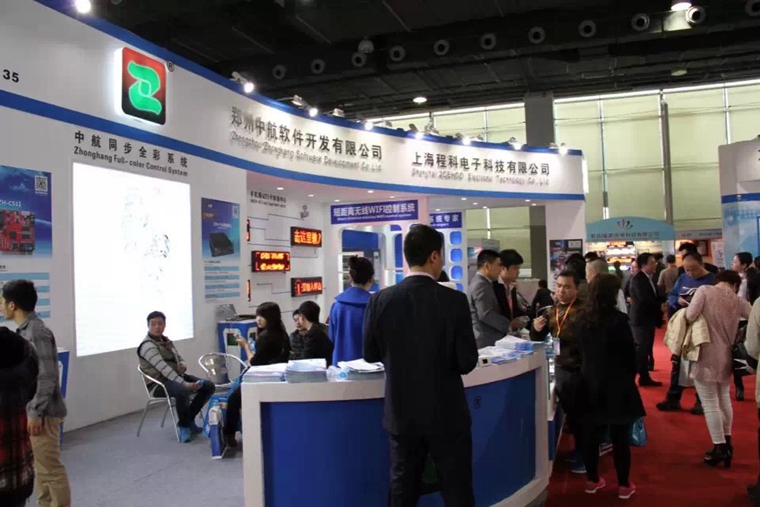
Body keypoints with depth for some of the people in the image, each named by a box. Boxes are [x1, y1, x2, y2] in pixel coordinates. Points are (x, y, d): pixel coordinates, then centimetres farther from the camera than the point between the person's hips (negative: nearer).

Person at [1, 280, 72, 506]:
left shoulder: (37, 332, -20)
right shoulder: (25, 330, 10)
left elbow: (47, 378, -22)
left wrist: (36, 413, -20)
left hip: (42, 413, -10)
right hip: (30, 410, 10)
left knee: (50, 468, -1)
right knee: (39, 467, 19)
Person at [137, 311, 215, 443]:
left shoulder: (166, 341, 14)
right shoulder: (147, 345, -15)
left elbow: (180, 359, 19)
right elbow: (163, 368, -26)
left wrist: (183, 366, -8)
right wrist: (185, 383, -33)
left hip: (176, 377, 9)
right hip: (159, 383, -9)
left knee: (209, 386, -3)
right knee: (182, 391, -39)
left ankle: (188, 419, 7)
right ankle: (184, 425, -15)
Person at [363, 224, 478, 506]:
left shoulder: (381, 300, -9)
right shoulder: (454, 300, -16)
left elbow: (370, 354, 2)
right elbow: (467, 363, -13)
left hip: (401, 413, 3)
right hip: (447, 413, -2)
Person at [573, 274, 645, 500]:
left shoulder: (581, 319, -1)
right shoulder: (618, 320, -16)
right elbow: (630, 353, -8)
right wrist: (630, 377, 8)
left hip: (590, 382, 5)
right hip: (616, 384, -5)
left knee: (590, 433, 12)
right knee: (619, 436, 6)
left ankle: (592, 480, 24)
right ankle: (624, 485, 16)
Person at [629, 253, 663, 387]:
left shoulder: (649, 278, 14)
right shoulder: (637, 279, -14)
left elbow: (653, 297, 14)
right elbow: (644, 298, -24)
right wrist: (660, 306, -12)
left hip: (649, 318, 9)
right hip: (640, 319, -9)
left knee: (646, 349, 12)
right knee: (641, 349, -8)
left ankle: (645, 377, 19)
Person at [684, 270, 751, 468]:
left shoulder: (704, 290, -9)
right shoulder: (738, 301, 3)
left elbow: (690, 316, -17)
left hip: (705, 356, -5)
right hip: (725, 357, 5)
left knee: (710, 404, 3)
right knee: (724, 399, 23)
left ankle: (720, 448, 8)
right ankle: (726, 443, 33)